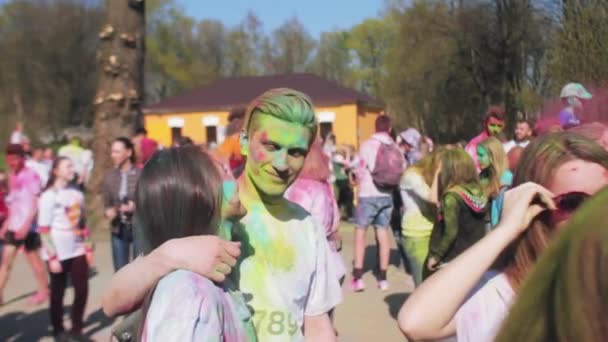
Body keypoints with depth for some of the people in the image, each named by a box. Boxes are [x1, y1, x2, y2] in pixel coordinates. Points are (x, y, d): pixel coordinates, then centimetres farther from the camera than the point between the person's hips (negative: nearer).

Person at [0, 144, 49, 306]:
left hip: (28, 226, -6)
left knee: (34, 259, 5)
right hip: (14, 226, 7)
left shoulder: (31, 175, -12)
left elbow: (35, 203, -16)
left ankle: (43, 291, 18)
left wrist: (26, 225, -23)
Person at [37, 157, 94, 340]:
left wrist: (88, 248, 8)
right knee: (58, 293, 7)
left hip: (78, 251, 5)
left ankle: (76, 327, 21)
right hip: (58, 254, -5)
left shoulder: (77, 194, 6)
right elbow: (43, 230, -12)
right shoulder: (49, 196, -9)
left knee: (82, 290, 5)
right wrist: (52, 257, -15)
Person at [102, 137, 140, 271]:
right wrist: (108, 211, -11)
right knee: (120, 271, 12)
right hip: (118, 229, 4)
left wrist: (136, 206, -22)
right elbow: (106, 202, 10)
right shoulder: (109, 176, 3)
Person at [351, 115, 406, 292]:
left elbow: (360, 171, -5)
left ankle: (358, 277, -2)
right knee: (383, 232, 11)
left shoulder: (368, 145, -7)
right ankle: (382, 278, 14)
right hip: (388, 195, 4)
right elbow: (402, 172, 4)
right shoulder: (396, 147, 3)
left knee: (360, 231, 4)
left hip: (369, 194, -4)